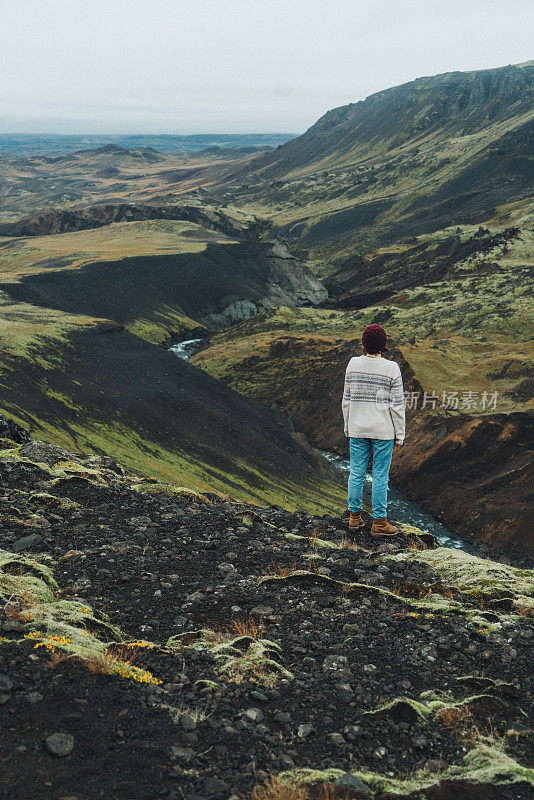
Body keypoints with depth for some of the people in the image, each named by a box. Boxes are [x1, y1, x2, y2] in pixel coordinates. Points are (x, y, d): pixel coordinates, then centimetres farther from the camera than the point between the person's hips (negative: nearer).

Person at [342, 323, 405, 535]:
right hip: (383, 431, -3)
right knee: (380, 476, 5)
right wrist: (399, 435, 0)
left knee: (356, 473, 12)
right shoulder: (391, 369, -11)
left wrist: (347, 426, 15)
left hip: (357, 430, 3)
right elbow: (397, 405, -9)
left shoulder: (353, 364, -3)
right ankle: (379, 522, 12)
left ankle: (355, 517, 22)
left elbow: (347, 399, 3)